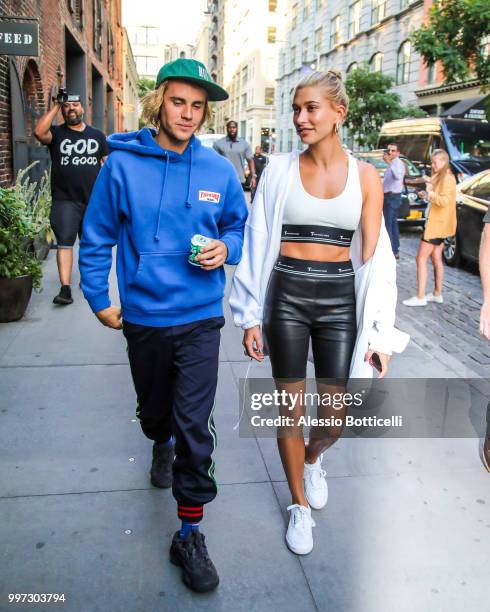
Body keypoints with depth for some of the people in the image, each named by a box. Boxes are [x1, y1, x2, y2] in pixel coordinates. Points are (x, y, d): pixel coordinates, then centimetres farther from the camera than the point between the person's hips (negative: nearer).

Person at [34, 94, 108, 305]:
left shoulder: (97, 135, 10)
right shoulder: (56, 133, 2)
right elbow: (39, 132, -20)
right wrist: (55, 106, -13)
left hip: (94, 199, 2)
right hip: (65, 200, -2)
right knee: (64, 242, -8)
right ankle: (65, 288, -9)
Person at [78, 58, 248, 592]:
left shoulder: (218, 170, -2)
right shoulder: (122, 163, -6)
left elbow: (239, 224, 11)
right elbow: (97, 237, 0)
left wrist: (227, 247, -10)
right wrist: (99, 298, 1)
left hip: (199, 317, 0)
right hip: (142, 316, 1)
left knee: (195, 426, -4)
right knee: (153, 409, 22)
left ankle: (190, 535, 13)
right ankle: (162, 445, 60)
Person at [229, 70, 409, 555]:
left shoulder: (364, 176, 1)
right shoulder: (280, 169, 0)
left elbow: (372, 256, 1)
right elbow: (258, 243, 0)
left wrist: (379, 332, -3)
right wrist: (251, 316, -3)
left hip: (340, 301, 1)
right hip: (286, 296, 0)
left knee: (335, 418, 6)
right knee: (291, 409, 8)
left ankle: (312, 459, 44)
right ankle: (298, 504, 32)